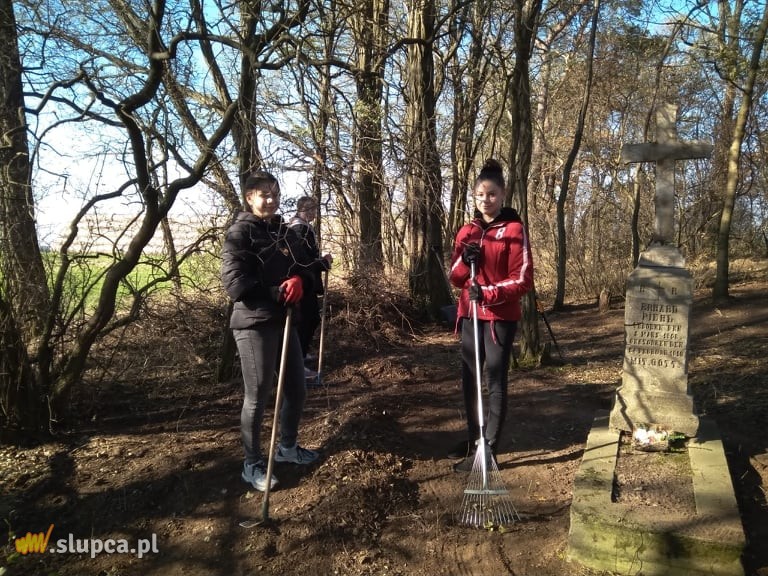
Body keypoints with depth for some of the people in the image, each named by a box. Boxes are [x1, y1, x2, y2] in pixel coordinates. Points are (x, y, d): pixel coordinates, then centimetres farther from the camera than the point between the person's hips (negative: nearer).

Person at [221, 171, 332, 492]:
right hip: (254, 325, -7)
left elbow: (300, 266, 15)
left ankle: (287, 447, 39)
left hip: (283, 321, 7)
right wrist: (278, 292, -23)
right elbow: (234, 284, -19)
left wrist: (319, 264, -5)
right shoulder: (239, 233, -10)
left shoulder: (284, 232, 12)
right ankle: (252, 464, 21)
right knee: (257, 397, 3)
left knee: (296, 390, 17)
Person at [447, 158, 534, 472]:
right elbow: (455, 278, 9)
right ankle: (474, 438, 27)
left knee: (495, 381, -2)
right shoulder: (466, 231, 11)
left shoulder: (514, 229, -6)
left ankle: (489, 449, 4)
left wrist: (489, 293, -23)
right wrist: (465, 260, -12)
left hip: (501, 316, -6)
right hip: (470, 314, 6)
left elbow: (522, 279, -10)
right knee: (469, 379, 12)